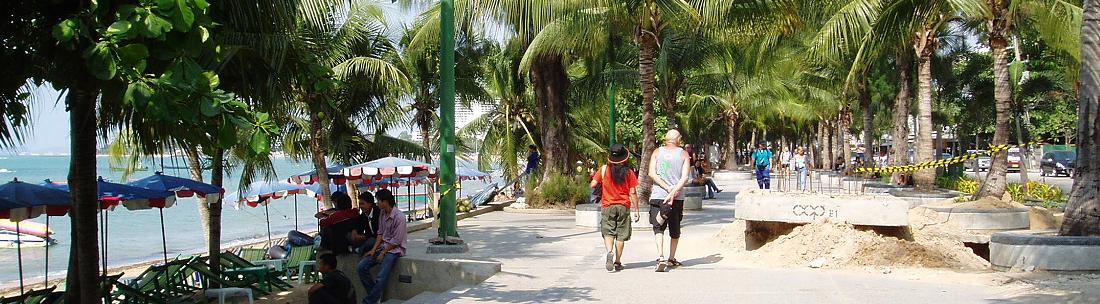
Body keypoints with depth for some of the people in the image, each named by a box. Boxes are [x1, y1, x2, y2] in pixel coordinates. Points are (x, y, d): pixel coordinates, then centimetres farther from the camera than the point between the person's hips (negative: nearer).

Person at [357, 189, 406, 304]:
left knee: (381, 278, -22)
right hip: (383, 246, 8)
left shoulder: (399, 217, -19)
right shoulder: (382, 213, 6)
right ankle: (375, 295, 1)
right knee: (362, 266, -5)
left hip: (395, 249, -8)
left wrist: (383, 253, -14)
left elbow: (396, 241, -18)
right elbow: (380, 233, 10)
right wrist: (373, 250, -1)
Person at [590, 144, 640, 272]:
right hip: (624, 206, 0)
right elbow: (632, 193, -3)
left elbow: (593, 184, -2)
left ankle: (610, 252, -25)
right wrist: (636, 210, 4)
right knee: (621, 235, 7)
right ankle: (617, 262, 11)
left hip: (608, 206, 0)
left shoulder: (604, 169, -5)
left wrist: (595, 176, 20)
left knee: (608, 232, 2)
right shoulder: (629, 172, -4)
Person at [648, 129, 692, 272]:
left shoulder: (657, 152, 5)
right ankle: (671, 259, 25)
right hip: (677, 198, 1)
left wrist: (667, 188, -10)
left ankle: (661, 257, -21)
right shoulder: (684, 154, 3)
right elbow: (685, 177, -9)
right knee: (675, 230, 16)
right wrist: (673, 192, -15)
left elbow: (652, 173, -6)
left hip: (658, 196, 0)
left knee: (658, 228, -2)